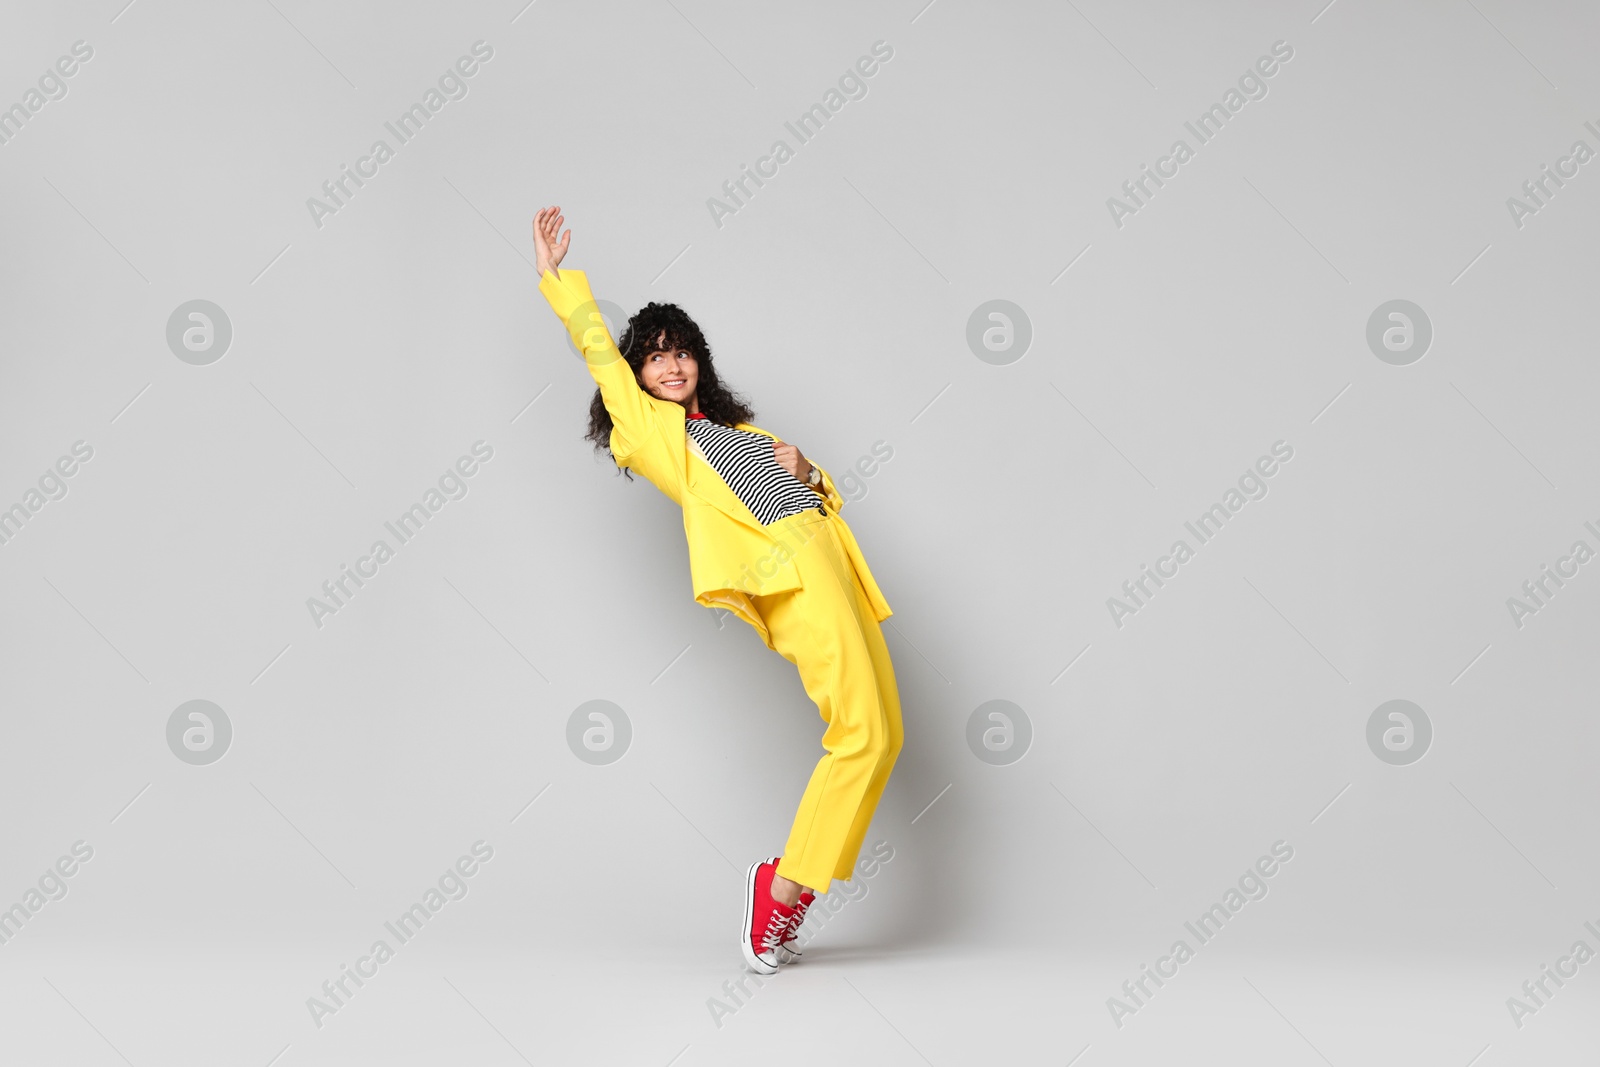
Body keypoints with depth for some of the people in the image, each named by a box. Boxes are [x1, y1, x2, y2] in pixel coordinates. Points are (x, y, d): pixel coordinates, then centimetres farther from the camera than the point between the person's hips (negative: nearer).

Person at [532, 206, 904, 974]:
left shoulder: (739, 430, 31)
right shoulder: (649, 426, 13)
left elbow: (821, 497, 31)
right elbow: (598, 351, 11)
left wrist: (805, 471, 10)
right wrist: (554, 277, 16)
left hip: (830, 559, 8)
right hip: (791, 570, -8)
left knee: (879, 734, 0)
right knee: (863, 734, -18)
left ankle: (786, 886, 5)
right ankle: (784, 885, -10)